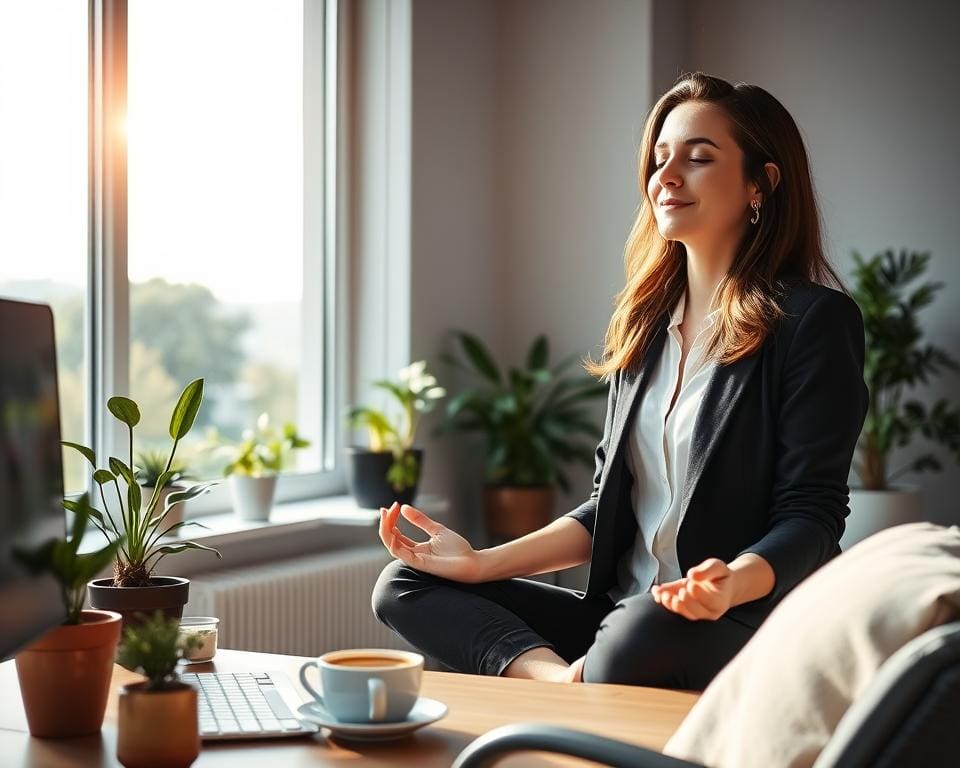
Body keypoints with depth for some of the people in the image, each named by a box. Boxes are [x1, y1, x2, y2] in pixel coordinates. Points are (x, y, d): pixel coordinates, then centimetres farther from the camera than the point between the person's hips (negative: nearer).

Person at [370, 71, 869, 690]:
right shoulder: (646, 322, 16)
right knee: (403, 586, -6)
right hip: (623, 614, 8)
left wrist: (732, 584, -32)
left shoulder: (816, 320, -5)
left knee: (647, 631, -42)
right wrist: (484, 563, 4)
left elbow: (811, 514, -10)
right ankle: (563, 679, -24)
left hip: (750, 625, -7)